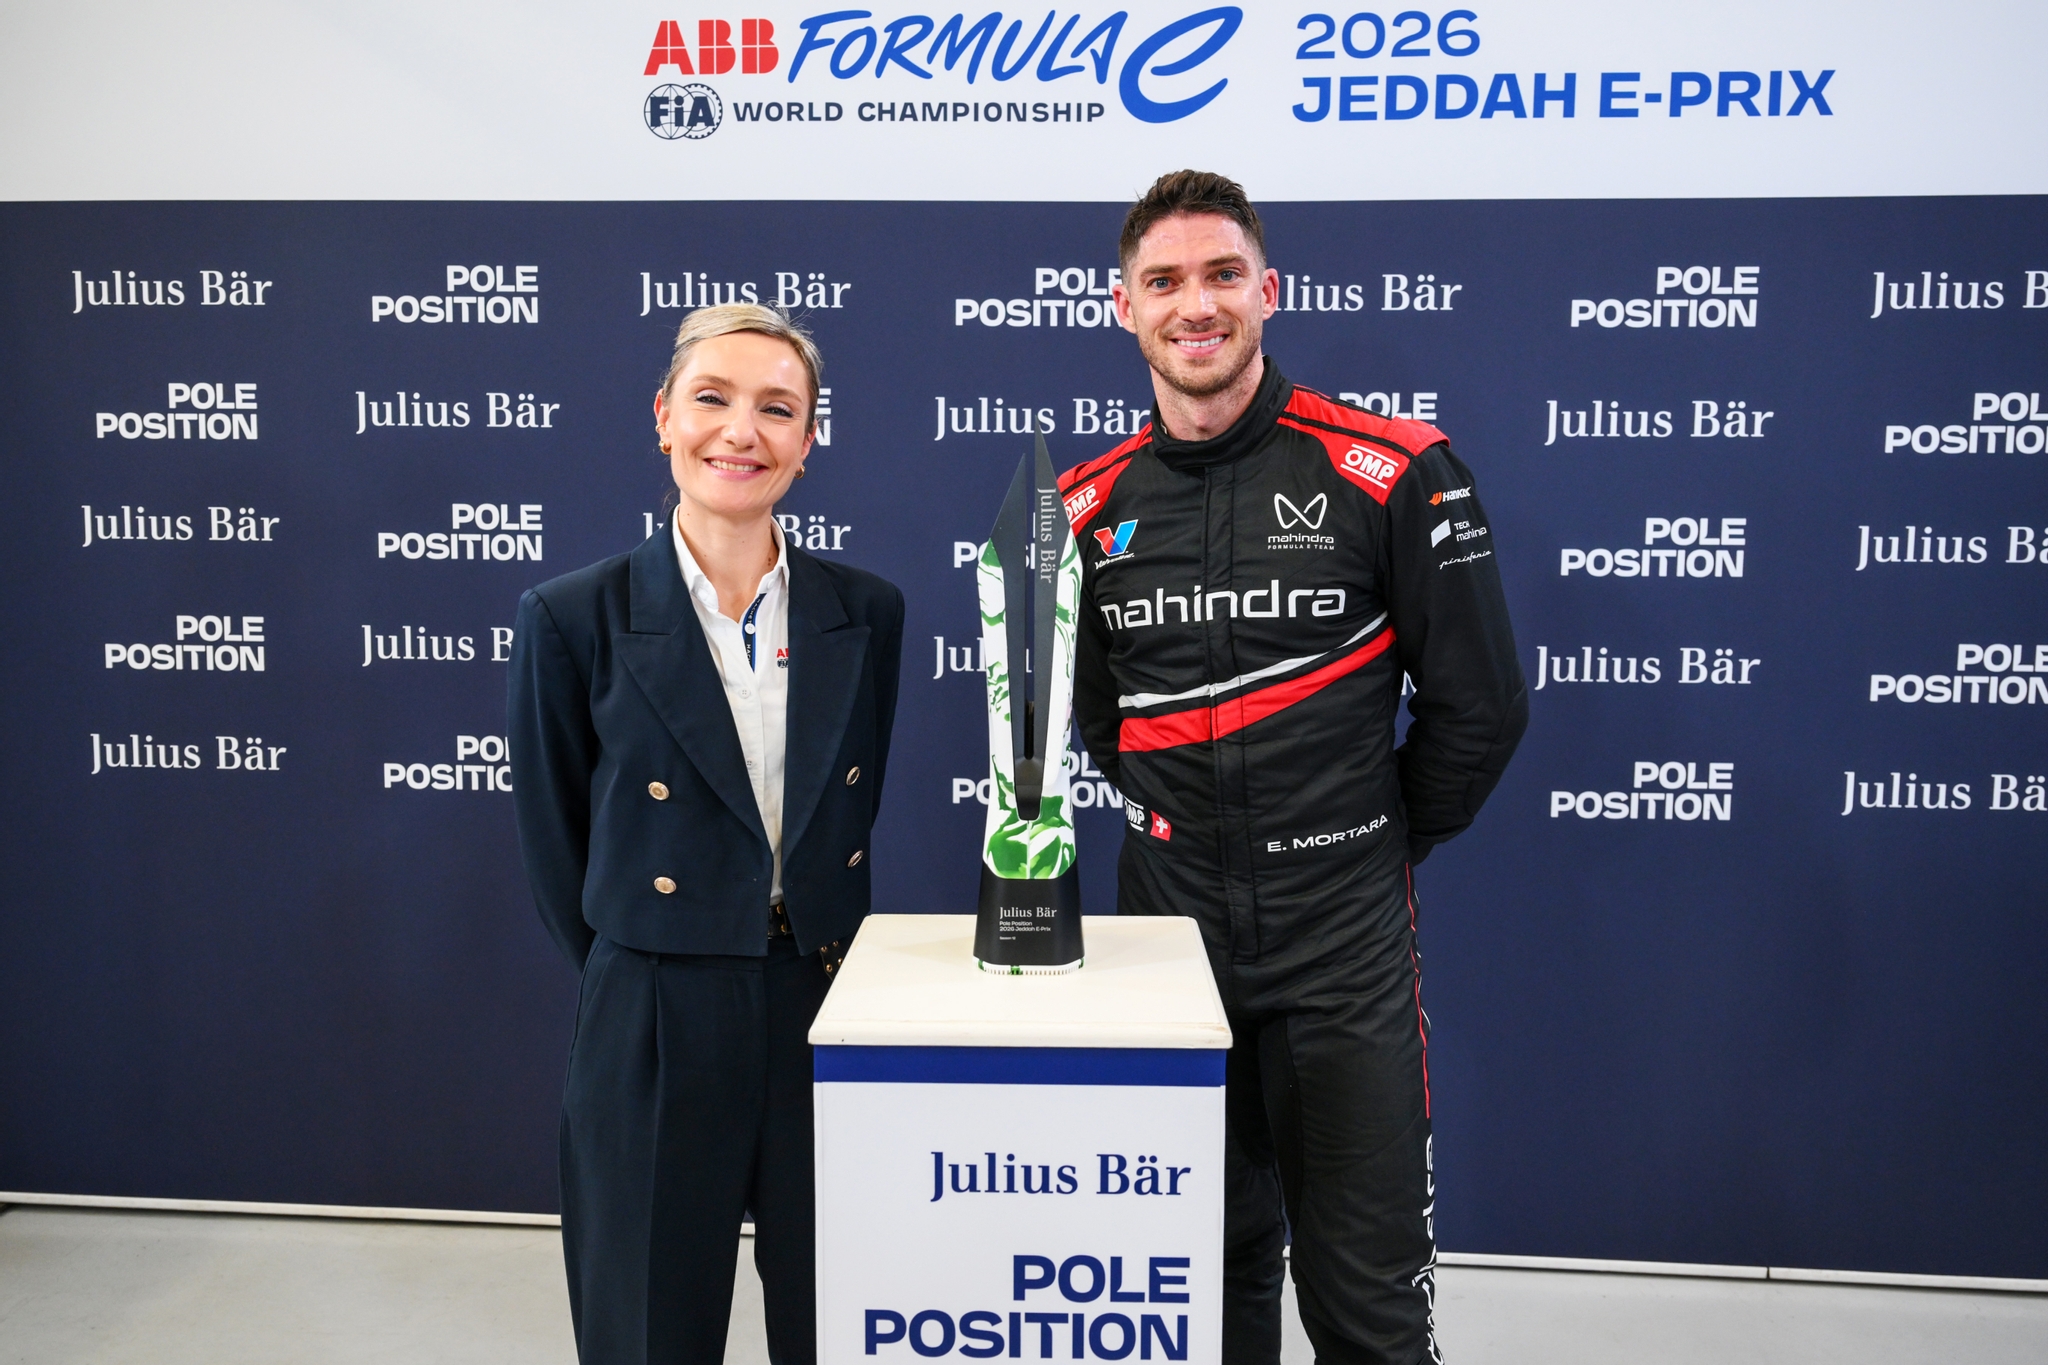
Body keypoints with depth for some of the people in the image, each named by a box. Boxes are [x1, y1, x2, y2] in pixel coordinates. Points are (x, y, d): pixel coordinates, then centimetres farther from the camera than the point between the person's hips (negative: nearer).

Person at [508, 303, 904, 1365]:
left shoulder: (866, 614, 1)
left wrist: (825, 952, 7)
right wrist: (629, 966, 2)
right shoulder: (572, 620, -8)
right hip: (657, 1038, -2)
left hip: (828, 1017, 3)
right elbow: (556, 852, -1)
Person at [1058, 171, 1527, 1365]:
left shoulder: (1393, 472, -8)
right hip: (1168, 934, 3)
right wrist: (1177, 825, 12)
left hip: (1345, 950, -3)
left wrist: (1382, 843, 6)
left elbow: (1478, 707, -2)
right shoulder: (1091, 505, 4)